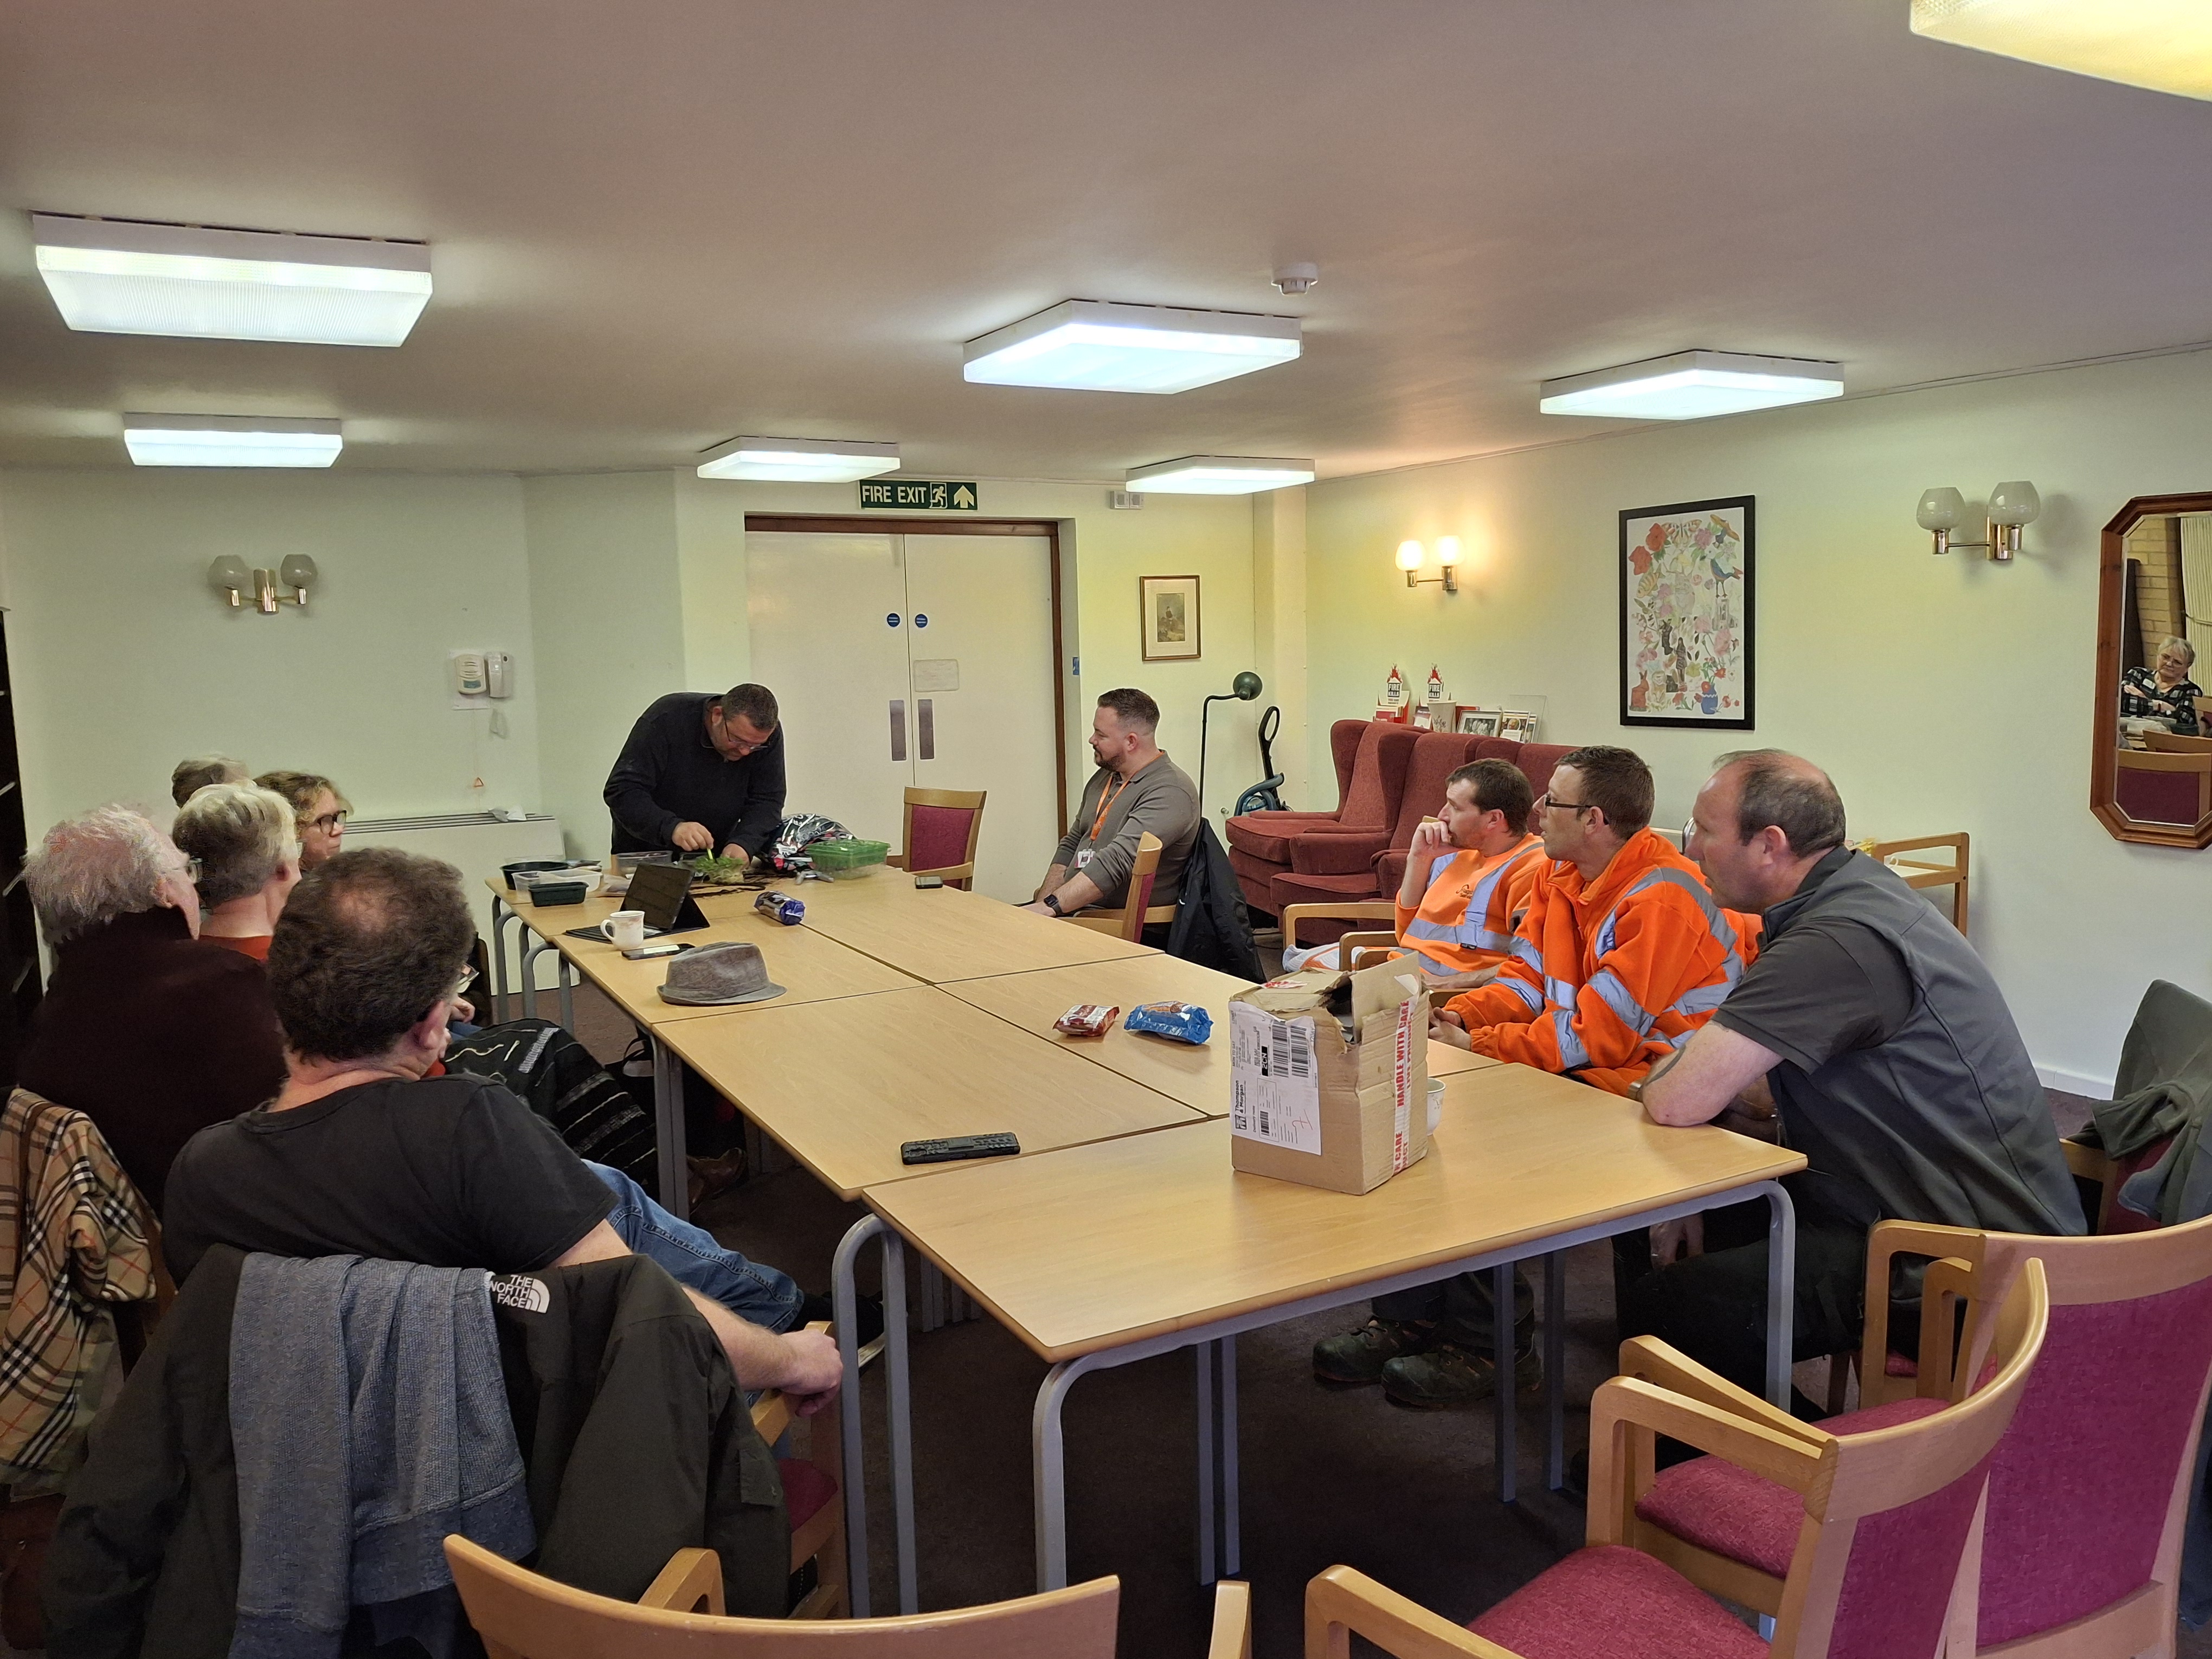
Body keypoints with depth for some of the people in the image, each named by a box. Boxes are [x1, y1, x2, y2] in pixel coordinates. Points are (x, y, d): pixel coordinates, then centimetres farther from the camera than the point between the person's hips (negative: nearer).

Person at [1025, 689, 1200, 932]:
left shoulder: (1169, 793, -15)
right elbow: (1071, 844, 21)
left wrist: (1052, 906, -29)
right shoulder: (1104, 777, 16)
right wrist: (1041, 904, 6)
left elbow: (1117, 862, -25)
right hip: (1073, 907, 9)